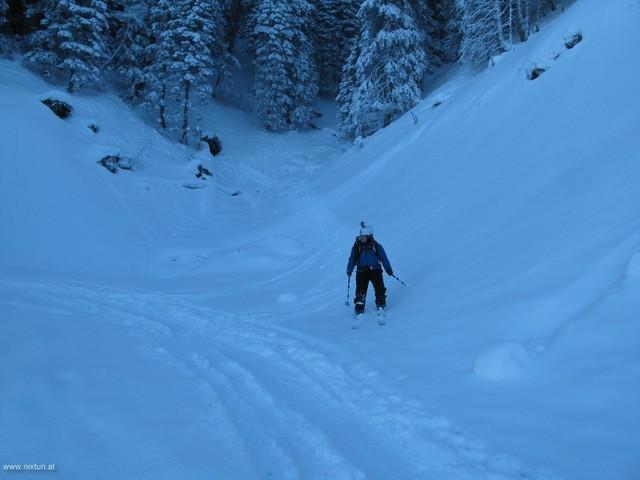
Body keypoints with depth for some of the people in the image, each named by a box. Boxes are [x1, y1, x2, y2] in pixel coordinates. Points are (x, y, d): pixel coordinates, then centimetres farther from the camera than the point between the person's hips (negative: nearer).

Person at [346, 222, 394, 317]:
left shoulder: (376, 246, 4)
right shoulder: (357, 246, 8)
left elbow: (383, 258, 8)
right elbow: (352, 259, 10)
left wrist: (388, 269, 5)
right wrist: (349, 269, -4)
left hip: (375, 270, -1)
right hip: (362, 271, 1)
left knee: (379, 288, -12)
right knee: (361, 290, -8)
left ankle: (381, 305, 2)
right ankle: (359, 309, -2)